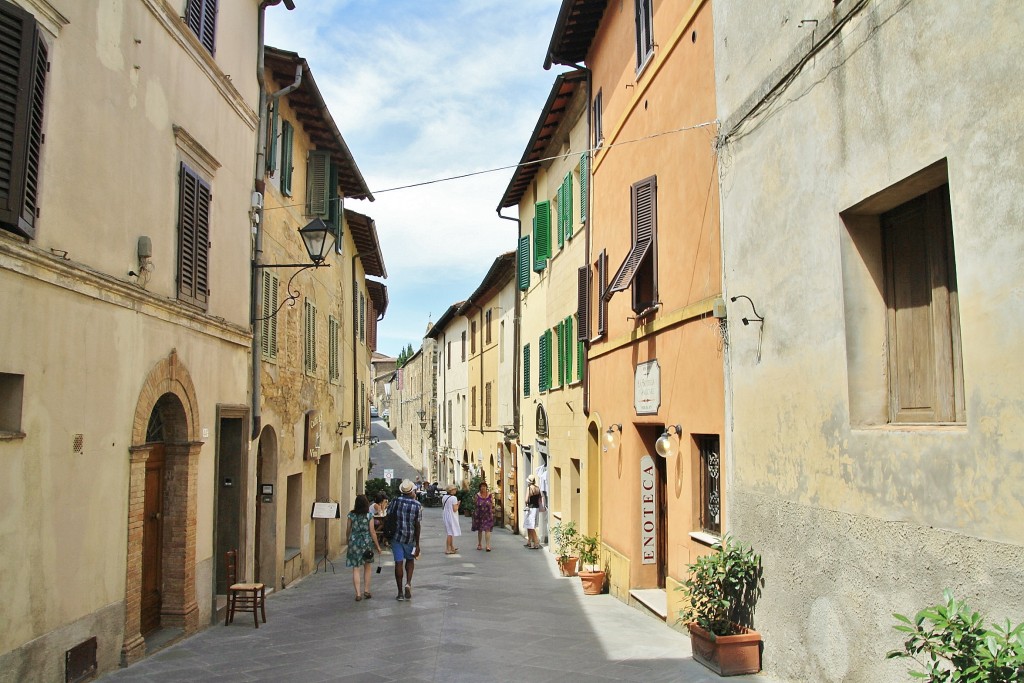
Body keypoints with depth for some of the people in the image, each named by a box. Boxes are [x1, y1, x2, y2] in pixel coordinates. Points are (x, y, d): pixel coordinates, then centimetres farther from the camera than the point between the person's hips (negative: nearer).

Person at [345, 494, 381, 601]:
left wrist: (348, 540, 22)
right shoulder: (369, 515, -7)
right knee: (367, 568, 17)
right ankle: (366, 591, 19)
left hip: (354, 542, 1)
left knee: (356, 569, 3)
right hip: (366, 542, -1)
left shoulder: (351, 515, -2)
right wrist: (377, 545, 3)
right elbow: (372, 532, -6)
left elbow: (348, 530, 5)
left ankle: (358, 593, -3)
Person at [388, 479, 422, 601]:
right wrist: (417, 544, -2)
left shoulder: (396, 501, -4)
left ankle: (400, 592, 6)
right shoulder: (417, 505, -7)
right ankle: (408, 583, -1)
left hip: (396, 537, 0)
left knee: (399, 562, 3)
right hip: (410, 538, 0)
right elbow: (417, 525, -7)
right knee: (410, 560, 20)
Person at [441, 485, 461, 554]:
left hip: (446, 516, 8)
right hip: (452, 517, -8)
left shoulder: (444, 497, 5)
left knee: (450, 533, 20)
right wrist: (458, 504, -3)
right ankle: (448, 550, 0)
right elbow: (455, 509, -18)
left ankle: (452, 547, 30)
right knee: (450, 533, -2)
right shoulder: (454, 498, -18)